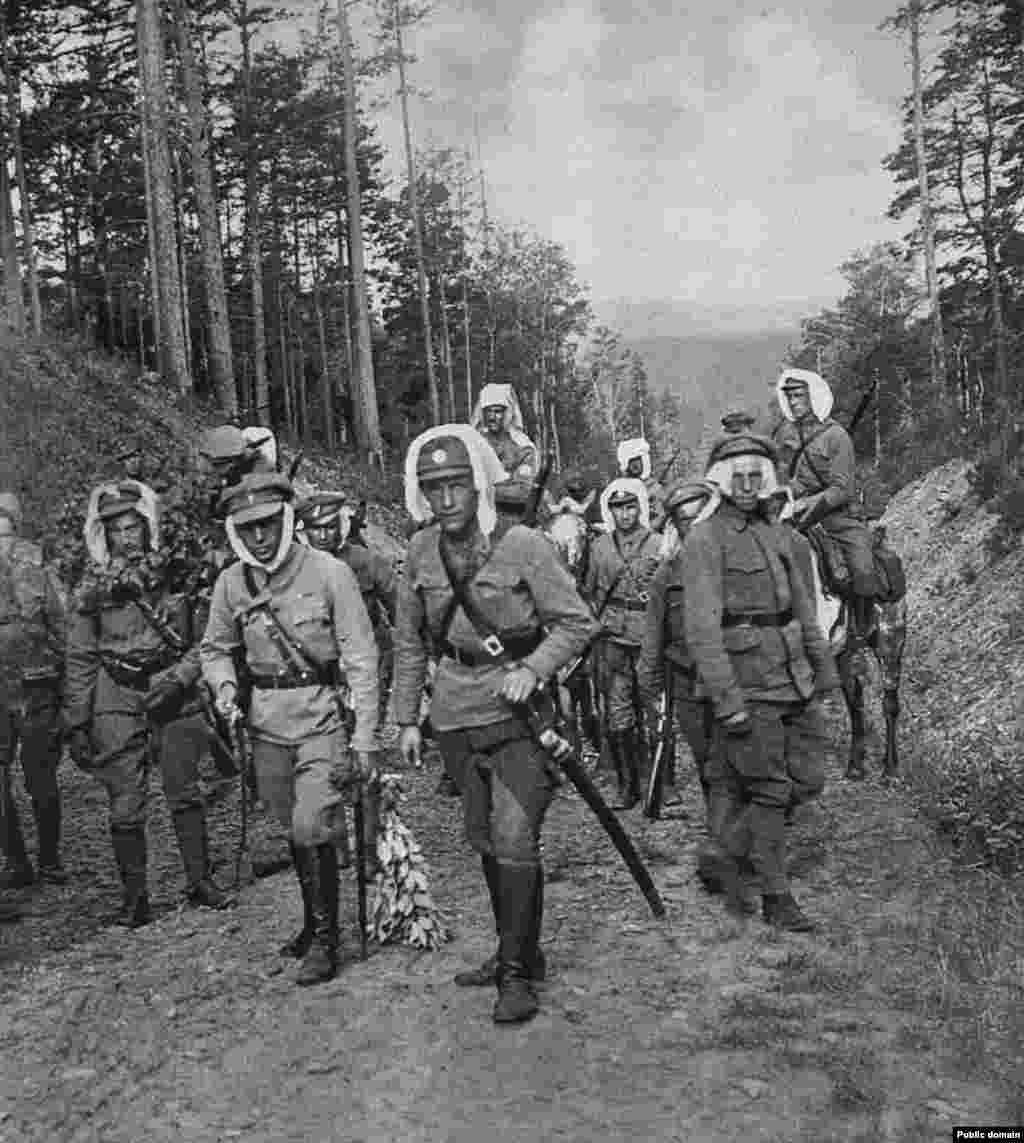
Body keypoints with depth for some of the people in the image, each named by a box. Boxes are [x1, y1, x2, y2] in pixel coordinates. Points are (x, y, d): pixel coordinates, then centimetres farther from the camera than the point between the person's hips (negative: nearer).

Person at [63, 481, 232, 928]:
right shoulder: (92, 587, 0)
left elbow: (197, 644, 8)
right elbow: (79, 660, 2)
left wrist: (178, 678, -10)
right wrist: (76, 723, 0)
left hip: (172, 698, 1)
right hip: (117, 704, -1)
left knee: (186, 794, 6)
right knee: (126, 806, 0)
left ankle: (199, 881, 20)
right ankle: (134, 897, 14)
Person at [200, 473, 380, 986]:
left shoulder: (329, 572, -13)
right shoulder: (231, 583, 0)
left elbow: (361, 659, -11)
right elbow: (215, 648, 16)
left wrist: (365, 739, -14)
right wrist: (224, 684, -7)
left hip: (319, 715, -4)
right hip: (265, 723, 5)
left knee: (312, 829, -10)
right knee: (294, 830, 15)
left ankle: (324, 939, 7)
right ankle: (315, 920, 35)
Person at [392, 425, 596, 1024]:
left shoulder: (524, 546, -12)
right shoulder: (422, 552, 2)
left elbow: (577, 623, -8)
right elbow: (409, 640, 11)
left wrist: (531, 668, -23)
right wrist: (407, 718, 11)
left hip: (517, 711, -5)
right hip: (456, 716, 5)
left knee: (515, 842, -10)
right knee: (485, 841, 14)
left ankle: (518, 973, 5)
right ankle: (519, 951, 31)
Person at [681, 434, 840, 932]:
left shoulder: (778, 535, 13)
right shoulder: (704, 540, -10)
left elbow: (803, 609, 19)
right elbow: (701, 627, -17)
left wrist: (823, 670, 16)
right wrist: (727, 699, -21)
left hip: (794, 680, 7)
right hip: (747, 686, -7)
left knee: (807, 778, 10)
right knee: (768, 789, 0)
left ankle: (738, 844, 30)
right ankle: (775, 897, 14)